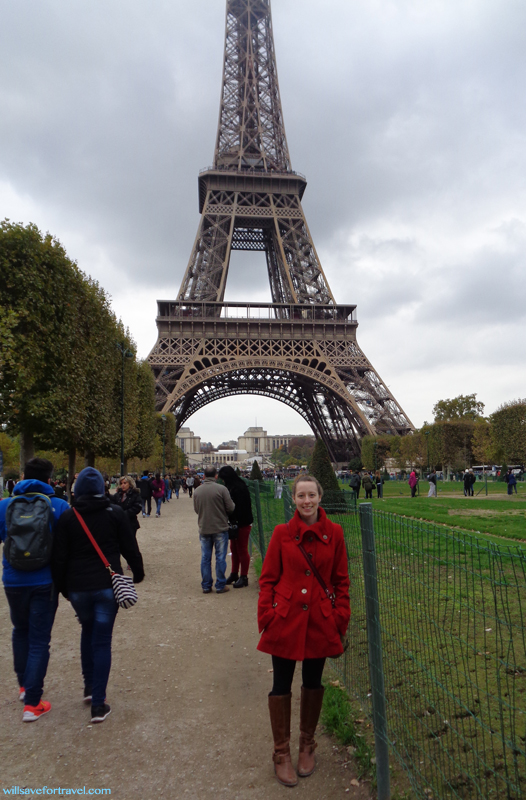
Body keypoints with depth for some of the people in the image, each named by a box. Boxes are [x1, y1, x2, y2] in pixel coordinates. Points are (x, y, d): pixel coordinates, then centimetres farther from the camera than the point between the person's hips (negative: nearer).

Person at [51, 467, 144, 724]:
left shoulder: (67, 517, -3)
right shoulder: (115, 513, -4)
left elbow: (59, 558, -2)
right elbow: (130, 548, -2)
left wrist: (62, 587, 11)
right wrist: (138, 573, 13)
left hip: (78, 587, 2)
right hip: (108, 585, -1)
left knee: (88, 631, 25)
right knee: (102, 640, 5)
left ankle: (89, 686, 31)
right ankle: (98, 703, 5)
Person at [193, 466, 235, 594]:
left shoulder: (197, 491, -1)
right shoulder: (221, 489, -13)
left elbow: (196, 509, 8)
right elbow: (230, 508, -10)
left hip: (204, 529, 3)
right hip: (220, 528, -3)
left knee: (205, 558, 11)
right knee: (220, 558, 6)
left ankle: (206, 586, 17)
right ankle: (220, 586, 12)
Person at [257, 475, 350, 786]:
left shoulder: (334, 533, -5)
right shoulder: (282, 533, -7)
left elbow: (341, 580, 3)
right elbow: (268, 579, -1)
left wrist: (341, 617, -1)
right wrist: (267, 615, -8)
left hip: (320, 621, 1)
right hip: (286, 620, -1)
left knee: (313, 683, 18)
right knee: (281, 686, 9)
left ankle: (307, 746, 41)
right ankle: (282, 754, 31)